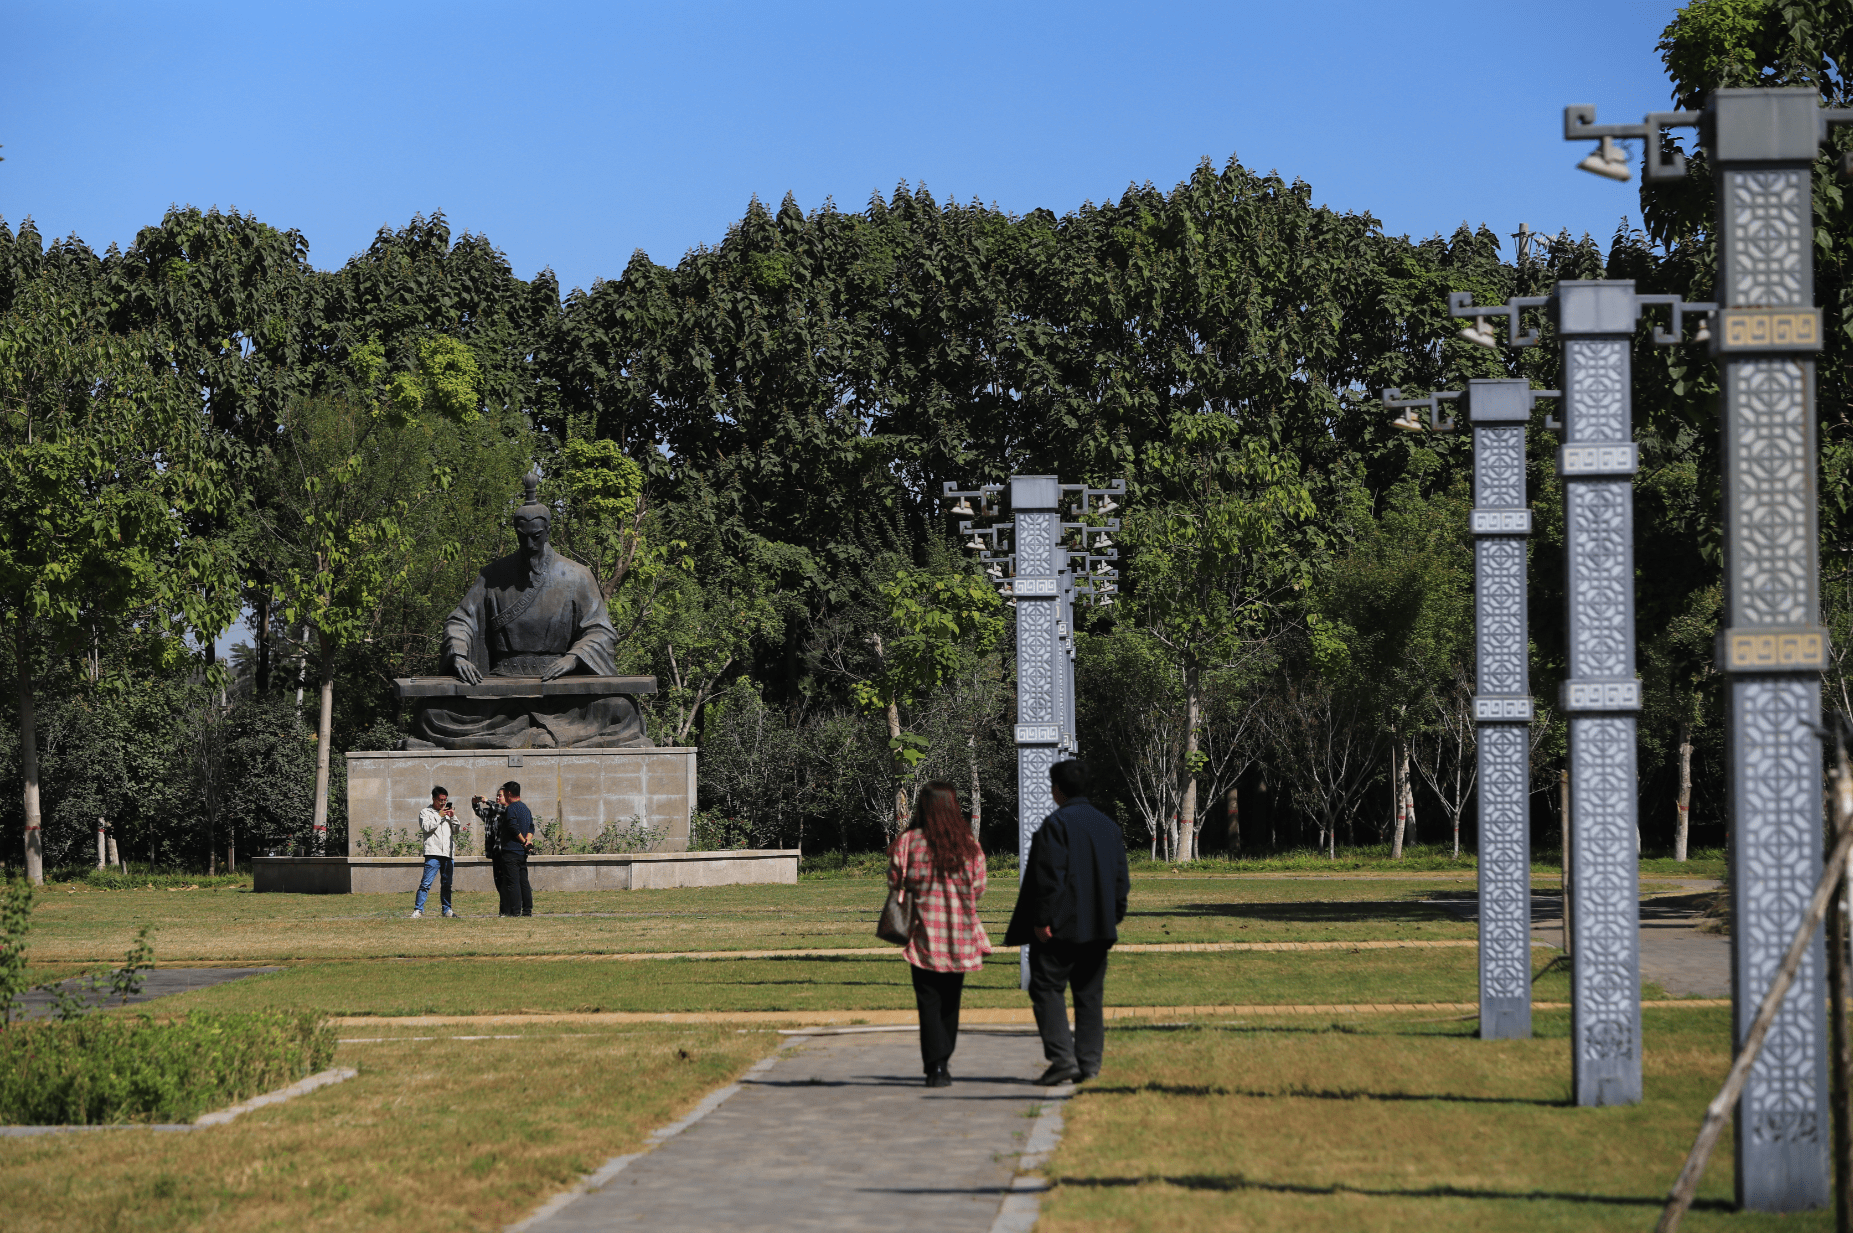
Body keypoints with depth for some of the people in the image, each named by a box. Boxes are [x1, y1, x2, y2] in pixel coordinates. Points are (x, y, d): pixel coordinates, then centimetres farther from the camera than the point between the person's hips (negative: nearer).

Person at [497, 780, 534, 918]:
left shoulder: (511, 809, -11)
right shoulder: (525, 808, 17)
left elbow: (513, 828, -19)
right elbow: (531, 827, 15)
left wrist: (524, 841, -7)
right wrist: (527, 840, 0)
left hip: (511, 851, -9)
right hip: (522, 853, 9)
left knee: (512, 882, -8)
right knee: (523, 881, 11)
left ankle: (515, 911, -11)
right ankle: (527, 910, 10)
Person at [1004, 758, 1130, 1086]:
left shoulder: (1056, 824, -12)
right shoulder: (1107, 825, 11)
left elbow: (1050, 875, -18)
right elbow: (1121, 877, 13)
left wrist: (1042, 920, -15)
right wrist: (1113, 918, 18)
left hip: (1062, 925, -7)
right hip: (1098, 927, 7)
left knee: (1046, 989, 0)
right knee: (1089, 995, 11)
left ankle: (1062, 1058, -10)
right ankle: (1089, 1062, 9)